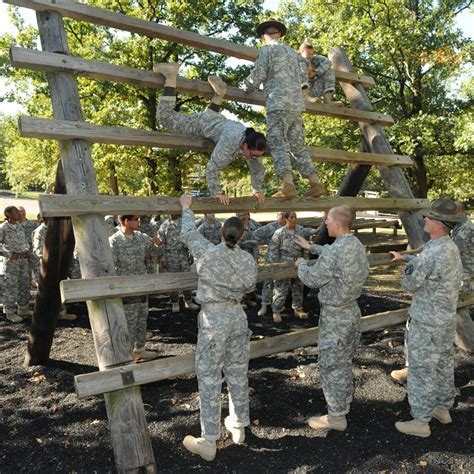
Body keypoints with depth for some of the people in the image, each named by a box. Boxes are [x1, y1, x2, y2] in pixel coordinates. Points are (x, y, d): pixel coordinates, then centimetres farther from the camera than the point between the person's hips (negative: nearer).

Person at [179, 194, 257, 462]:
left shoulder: (208, 252, -13)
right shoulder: (249, 260, -3)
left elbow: (188, 233, 3)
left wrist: (187, 208, 18)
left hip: (213, 318, -4)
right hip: (237, 315, 5)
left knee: (209, 379, 2)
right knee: (238, 373, 17)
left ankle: (208, 443, 10)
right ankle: (239, 426, 33)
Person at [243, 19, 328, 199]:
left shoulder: (267, 50, 2)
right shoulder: (293, 52, 23)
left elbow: (258, 75, -1)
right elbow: (303, 76, 24)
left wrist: (245, 89, 15)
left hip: (278, 104, -7)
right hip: (297, 104, 7)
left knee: (278, 144, -10)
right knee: (297, 145, 8)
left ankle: (288, 185, -25)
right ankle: (316, 184, 1)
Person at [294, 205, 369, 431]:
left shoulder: (334, 252, -27)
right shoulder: (357, 246, 1)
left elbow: (312, 280, -16)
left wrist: (301, 265, 4)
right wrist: (310, 247, 28)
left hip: (334, 316, -9)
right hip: (353, 310, 9)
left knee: (331, 366, 5)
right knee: (344, 362, 22)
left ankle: (336, 416, 17)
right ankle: (344, 403, 39)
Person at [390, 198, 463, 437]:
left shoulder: (432, 253, -28)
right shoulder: (451, 248, 2)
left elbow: (409, 285, -18)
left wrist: (407, 268, 0)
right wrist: (405, 257, 33)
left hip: (426, 323, -9)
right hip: (446, 319, 9)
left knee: (422, 371, 3)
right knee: (444, 365, 21)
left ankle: (420, 421, 16)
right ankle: (443, 408, 39)